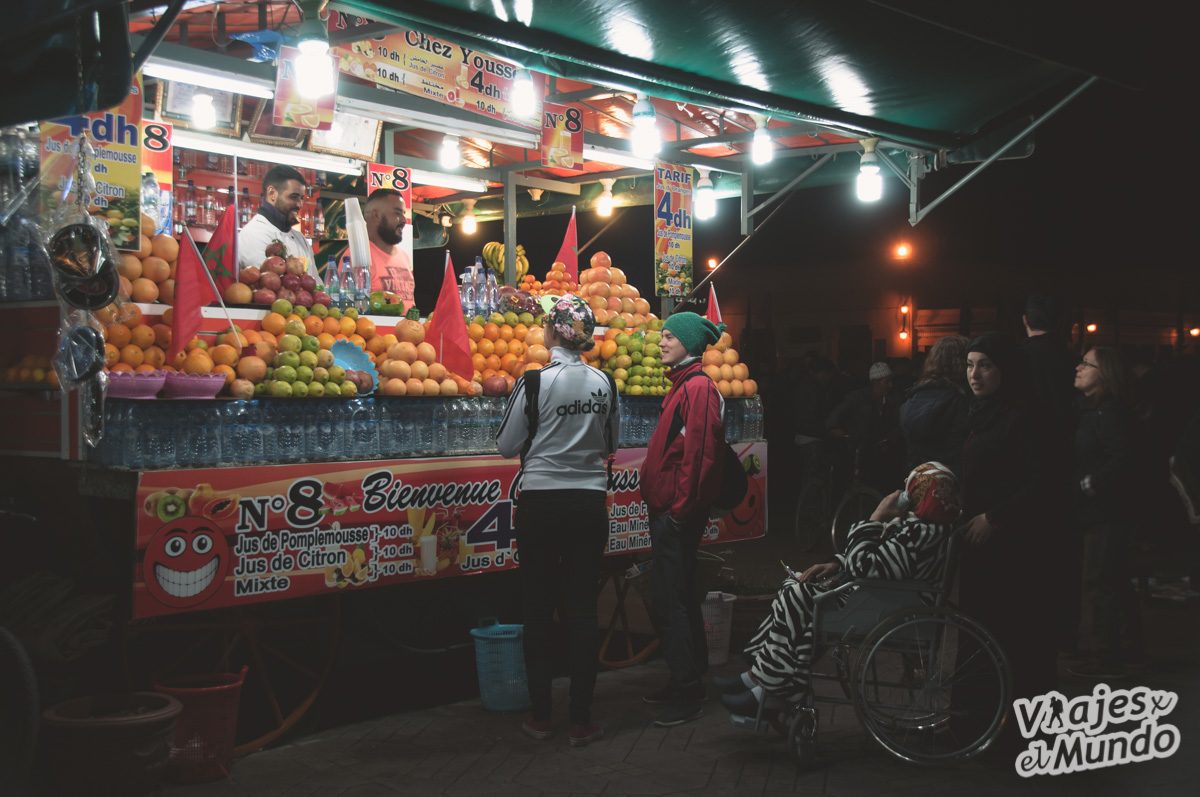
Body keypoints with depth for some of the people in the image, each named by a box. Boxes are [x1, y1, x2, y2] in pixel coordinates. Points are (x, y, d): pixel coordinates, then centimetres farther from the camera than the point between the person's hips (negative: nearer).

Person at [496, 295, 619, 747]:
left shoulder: (534, 382, -11)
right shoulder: (604, 383, -1)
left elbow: (506, 446, -3)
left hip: (540, 503, -2)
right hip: (589, 503, 3)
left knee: (538, 609, 8)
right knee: (583, 609, 6)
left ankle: (540, 716, 15)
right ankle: (581, 722, 10)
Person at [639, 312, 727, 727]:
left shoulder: (697, 387, -15)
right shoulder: (684, 384, 16)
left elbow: (698, 454, -21)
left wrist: (680, 508, -20)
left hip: (678, 513, -10)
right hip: (668, 509, 10)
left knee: (670, 601, -6)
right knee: (678, 596, 17)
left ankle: (688, 692, 2)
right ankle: (688, 680, 28)